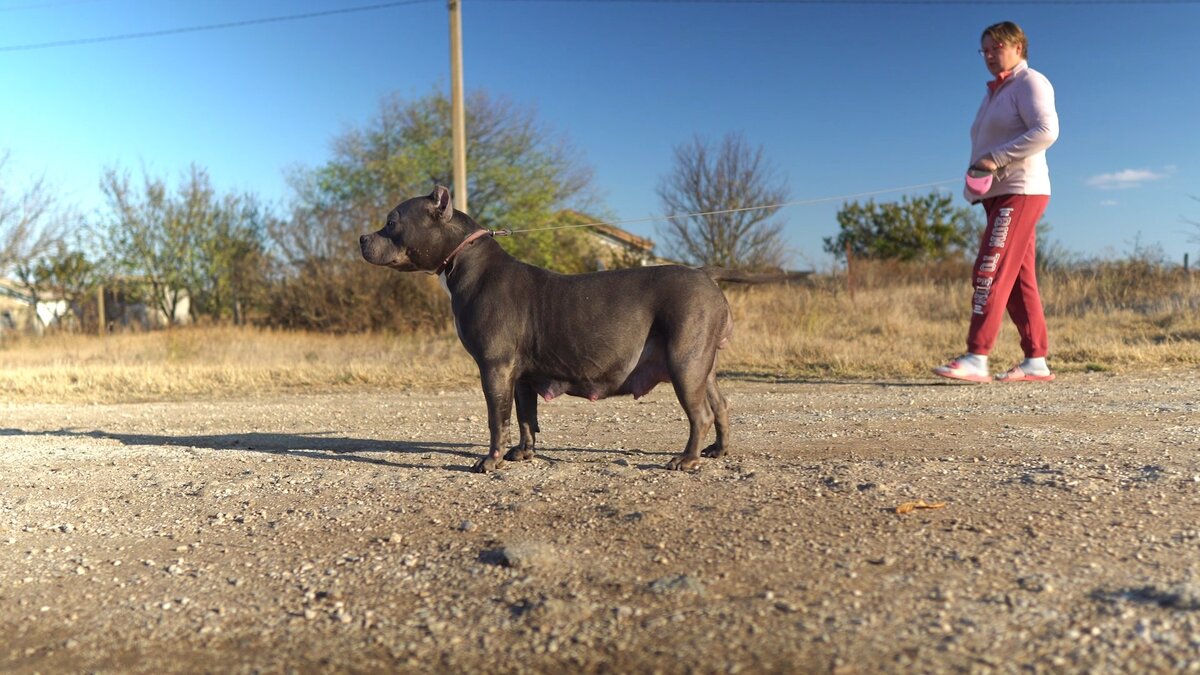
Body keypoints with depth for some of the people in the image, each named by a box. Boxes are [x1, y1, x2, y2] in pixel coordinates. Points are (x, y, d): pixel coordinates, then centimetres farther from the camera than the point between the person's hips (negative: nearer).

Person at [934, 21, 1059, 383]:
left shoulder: (1030, 82, -3)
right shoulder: (995, 92, 24)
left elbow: (1046, 131, -18)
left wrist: (997, 158, -21)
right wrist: (974, 180, 9)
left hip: (1020, 192, -9)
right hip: (997, 196, 9)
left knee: (990, 273, -18)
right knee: (1019, 281, 5)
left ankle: (977, 359, -22)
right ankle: (1036, 361, 6)